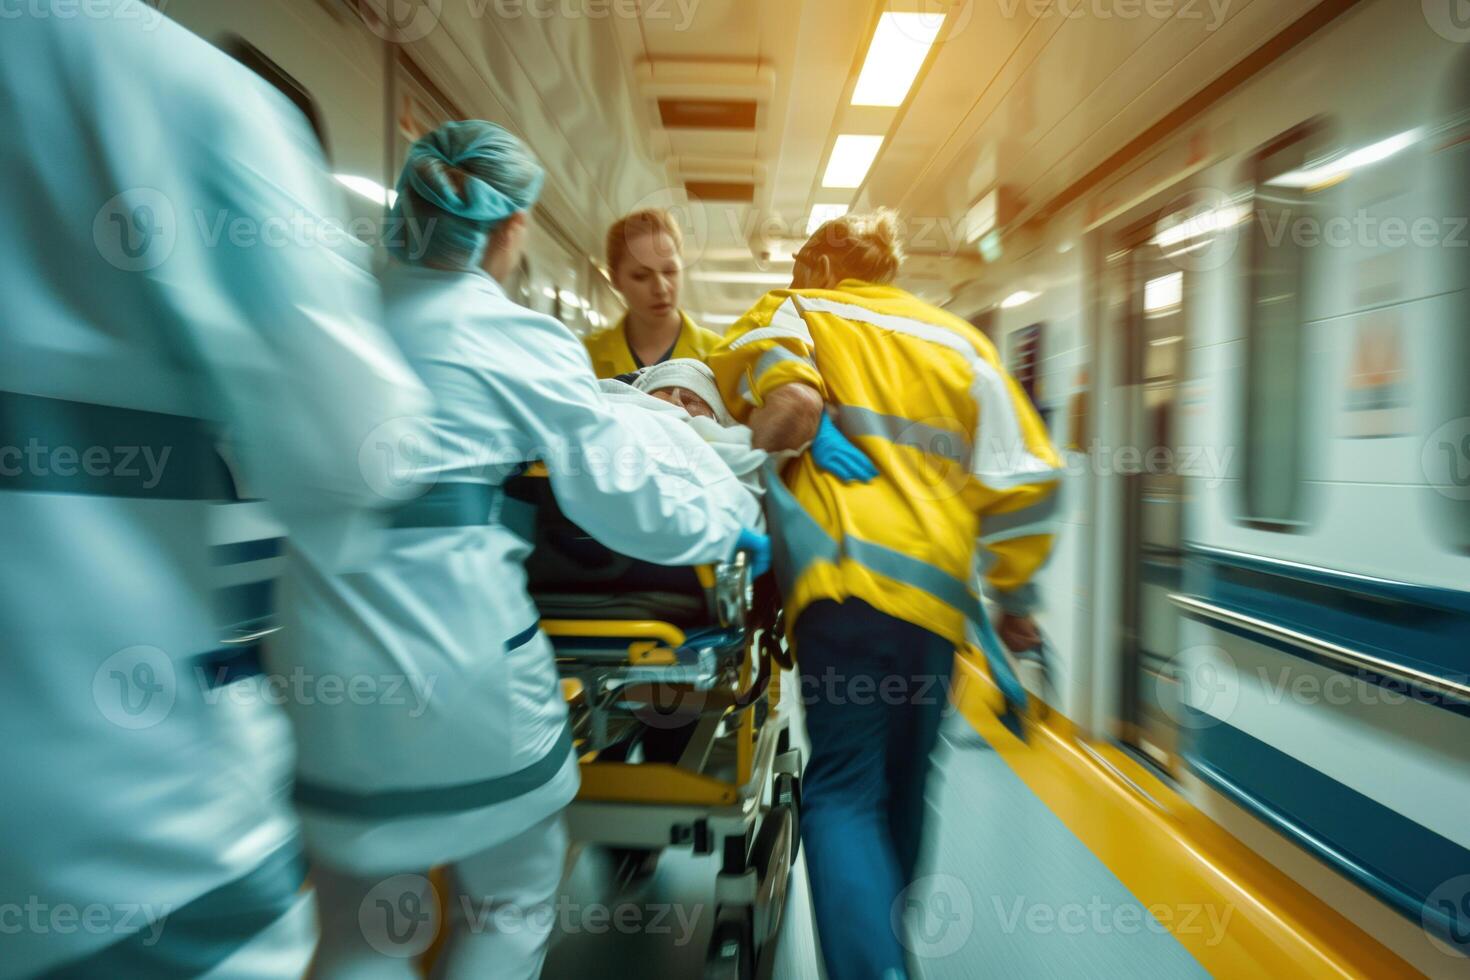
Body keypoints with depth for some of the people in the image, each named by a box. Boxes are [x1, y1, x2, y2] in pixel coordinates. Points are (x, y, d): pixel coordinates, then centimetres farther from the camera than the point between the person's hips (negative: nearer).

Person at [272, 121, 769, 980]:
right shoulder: (521, 341, -7)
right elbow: (626, 492, -6)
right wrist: (732, 534, 10)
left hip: (321, 657, 6)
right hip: (456, 658, -5)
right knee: (513, 898, 21)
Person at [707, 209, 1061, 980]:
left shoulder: (798, 310, 15)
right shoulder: (959, 340, 20)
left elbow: (766, 349, -13)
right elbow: (1022, 476, 13)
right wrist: (1014, 594, 18)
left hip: (847, 579, -4)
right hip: (939, 592, 5)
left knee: (842, 791, 2)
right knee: (903, 787, 20)